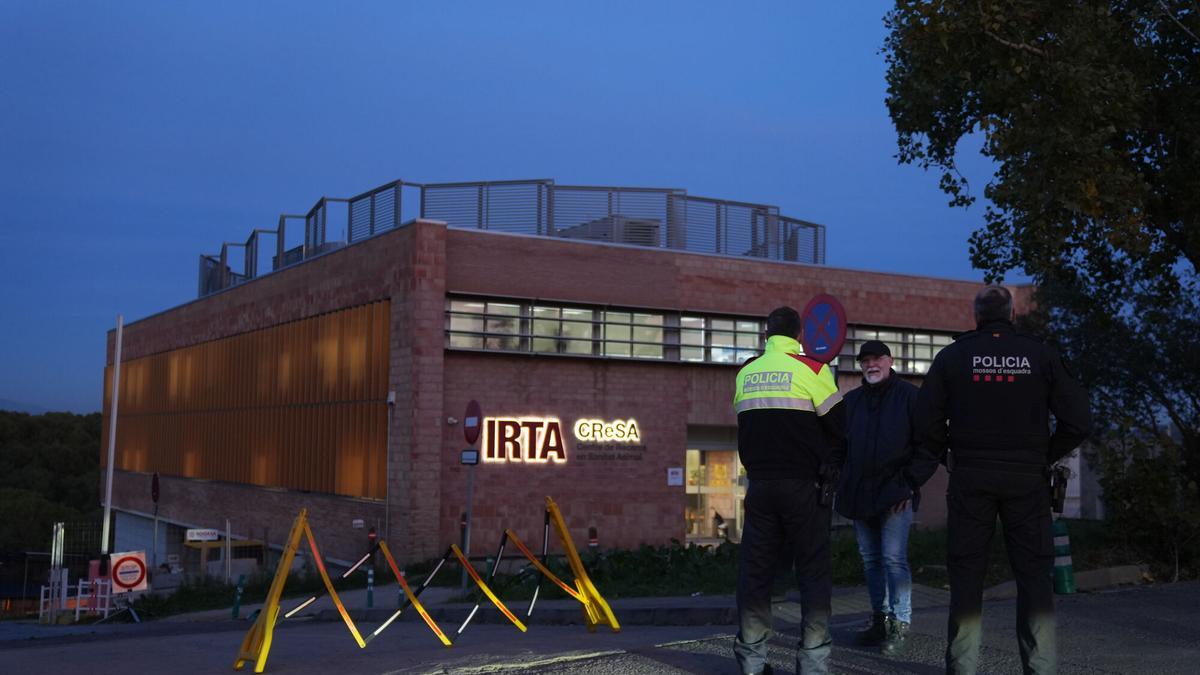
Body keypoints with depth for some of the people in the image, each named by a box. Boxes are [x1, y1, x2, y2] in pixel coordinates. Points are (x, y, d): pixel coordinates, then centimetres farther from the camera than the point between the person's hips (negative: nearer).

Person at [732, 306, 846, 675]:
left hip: (759, 482, 4)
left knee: (755, 568, 7)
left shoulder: (745, 373, 8)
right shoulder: (811, 369, -5)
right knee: (813, 569, 4)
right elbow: (839, 426, -2)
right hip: (802, 484, -4)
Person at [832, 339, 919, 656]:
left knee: (894, 558, -8)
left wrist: (911, 484, -8)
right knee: (871, 559, 11)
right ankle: (880, 618, 22)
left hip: (895, 495, -5)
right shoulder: (851, 401, 14)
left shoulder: (909, 396, -1)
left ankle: (900, 624, 0)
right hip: (859, 495, 5)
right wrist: (844, 481, 8)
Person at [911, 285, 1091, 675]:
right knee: (1034, 574, 6)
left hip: (970, 479, 0)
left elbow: (927, 421, -3)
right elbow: (1079, 421, -1)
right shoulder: (1040, 355, 2)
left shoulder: (953, 355, 1)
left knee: (966, 573, 6)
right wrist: (1045, 457, 9)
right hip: (1027, 480, 0)